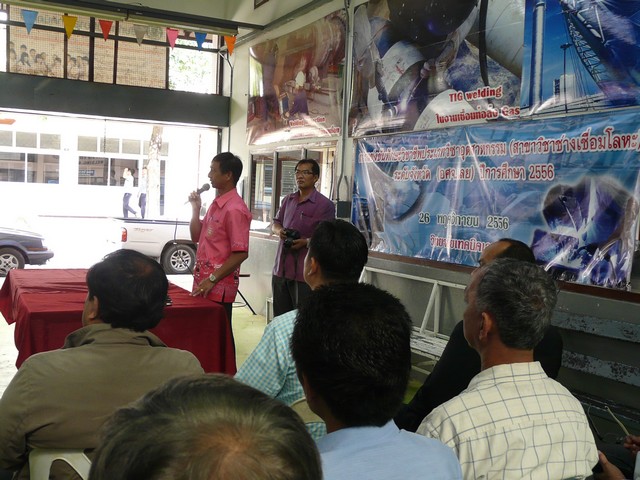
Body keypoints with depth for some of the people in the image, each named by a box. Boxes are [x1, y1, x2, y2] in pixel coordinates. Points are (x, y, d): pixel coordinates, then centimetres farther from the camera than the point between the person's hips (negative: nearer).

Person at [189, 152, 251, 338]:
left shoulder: (235, 209, -17)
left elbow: (241, 253, -21)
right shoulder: (216, 204, 12)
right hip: (204, 283, 9)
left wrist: (212, 279, -20)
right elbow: (197, 237, 17)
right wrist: (196, 209, 5)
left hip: (219, 287, -9)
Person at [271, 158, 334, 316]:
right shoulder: (288, 200, 15)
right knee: (279, 317, 13)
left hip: (304, 272, -6)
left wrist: (306, 242, -24)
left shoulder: (325, 204, -7)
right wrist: (279, 231, -2)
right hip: (280, 268, 7)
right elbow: (275, 223, 21)